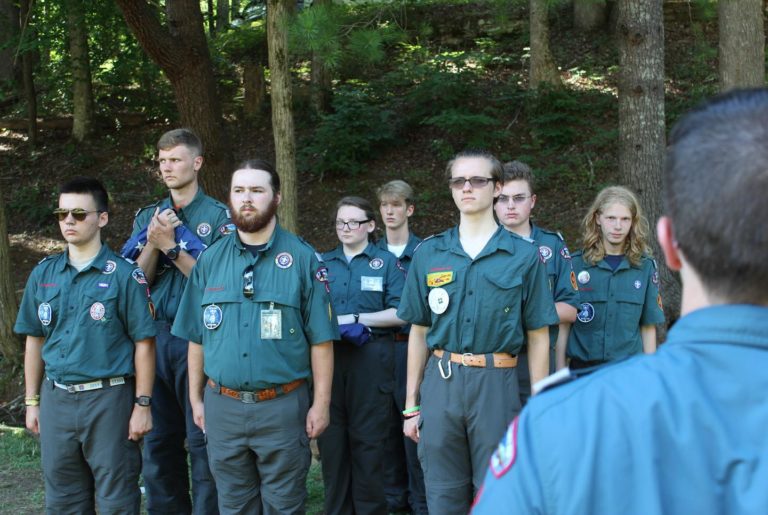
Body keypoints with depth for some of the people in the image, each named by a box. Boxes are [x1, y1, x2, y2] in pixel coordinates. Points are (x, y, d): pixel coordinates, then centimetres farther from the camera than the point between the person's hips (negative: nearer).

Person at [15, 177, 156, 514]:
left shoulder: (123, 275, -6)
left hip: (109, 399, -4)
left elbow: (144, 343, -6)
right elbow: (35, 340, 13)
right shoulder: (44, 274, 7)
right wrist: (32, 401, 11)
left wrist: (142, 405, -9)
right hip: (56, 398, 5)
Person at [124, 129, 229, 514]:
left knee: (202, 438, -1)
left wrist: (170, 244, -14)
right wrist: (152, 242, -10)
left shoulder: (218, 216, -3)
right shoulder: (147, 217, 12)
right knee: (158, 438, 10)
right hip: (155, 337, 5)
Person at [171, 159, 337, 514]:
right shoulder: (211, 260, 5)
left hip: (282, 406, -3)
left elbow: (320, 340, -5)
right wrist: (196, 400, 8)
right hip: (222, 407, 3)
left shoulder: (302, 258, -4)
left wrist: (321, 404, -7)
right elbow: (197, 338, 10)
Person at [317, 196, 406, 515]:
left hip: (370, 359, -3)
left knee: (368, 439, 0)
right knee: (331, 438, 4)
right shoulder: (323, 262, 13)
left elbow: (399, 314, -4)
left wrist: (355, 319, -11)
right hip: (328, 356, 3)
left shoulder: (386, 262, 5)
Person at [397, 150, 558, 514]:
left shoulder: (524, 256, 1)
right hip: (440, 382, 2)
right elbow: (419, 332, 12)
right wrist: (411, 405, 11)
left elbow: (538, 337, 3)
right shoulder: (428, 254, 8)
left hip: (497, 384, -2)